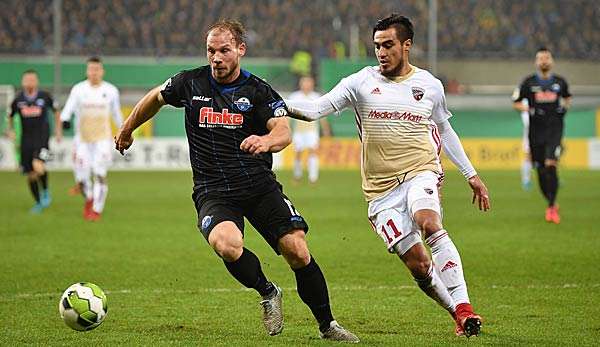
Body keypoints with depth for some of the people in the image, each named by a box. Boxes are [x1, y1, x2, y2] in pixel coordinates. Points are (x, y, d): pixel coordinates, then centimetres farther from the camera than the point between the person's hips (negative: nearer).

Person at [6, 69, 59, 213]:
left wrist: (58, 129, 10)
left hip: (42, 138, -3)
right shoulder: (18, 99, -1)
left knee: (38, 166, -25)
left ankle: (45, 191, 3)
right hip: (26, 140, 3)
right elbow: (10, 116, 15)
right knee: (30, 174, 6)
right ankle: (38, 203, 25)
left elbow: (55, 111, 13)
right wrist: (10, 130, 0)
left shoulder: (44, 96, -4)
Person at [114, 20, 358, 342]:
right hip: (213, 192, 0)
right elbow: (155, 98, 23)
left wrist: (266, 140, -40)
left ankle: (327, 326, 9)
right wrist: (127, 129, 34)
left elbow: (284, 132, -17)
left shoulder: (258, 91, -2)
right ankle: (267, 293, -2)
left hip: (260, 186, 0)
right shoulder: (190, 83, 3)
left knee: (297, 251, -13)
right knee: (227, 245, -32)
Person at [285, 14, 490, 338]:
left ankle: (463, 306, -31)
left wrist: (471, 174, 25)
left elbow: (444, 130, 24)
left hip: (421, 172, -1)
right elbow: (317, 108, -7)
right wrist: (282, 106, -26)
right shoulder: (362, 82, 2)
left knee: (429, 223, -33)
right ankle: (458, 315, 8)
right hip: (381, 188, 1)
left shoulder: (429, 85, 9)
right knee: (417, 263, -10)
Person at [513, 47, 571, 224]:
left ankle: (552, 207, -16)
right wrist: (527, 109, -9)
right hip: (536, 131, 1)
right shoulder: (528, 82, 4)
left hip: (555, 129, -1)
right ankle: (551, 204, 25)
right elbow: (516, 103, 10)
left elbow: (567, 97, 27)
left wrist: (565, 106, 6)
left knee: (551, 165, -18)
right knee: (541, 171, 4)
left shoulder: (560, 82, 8)